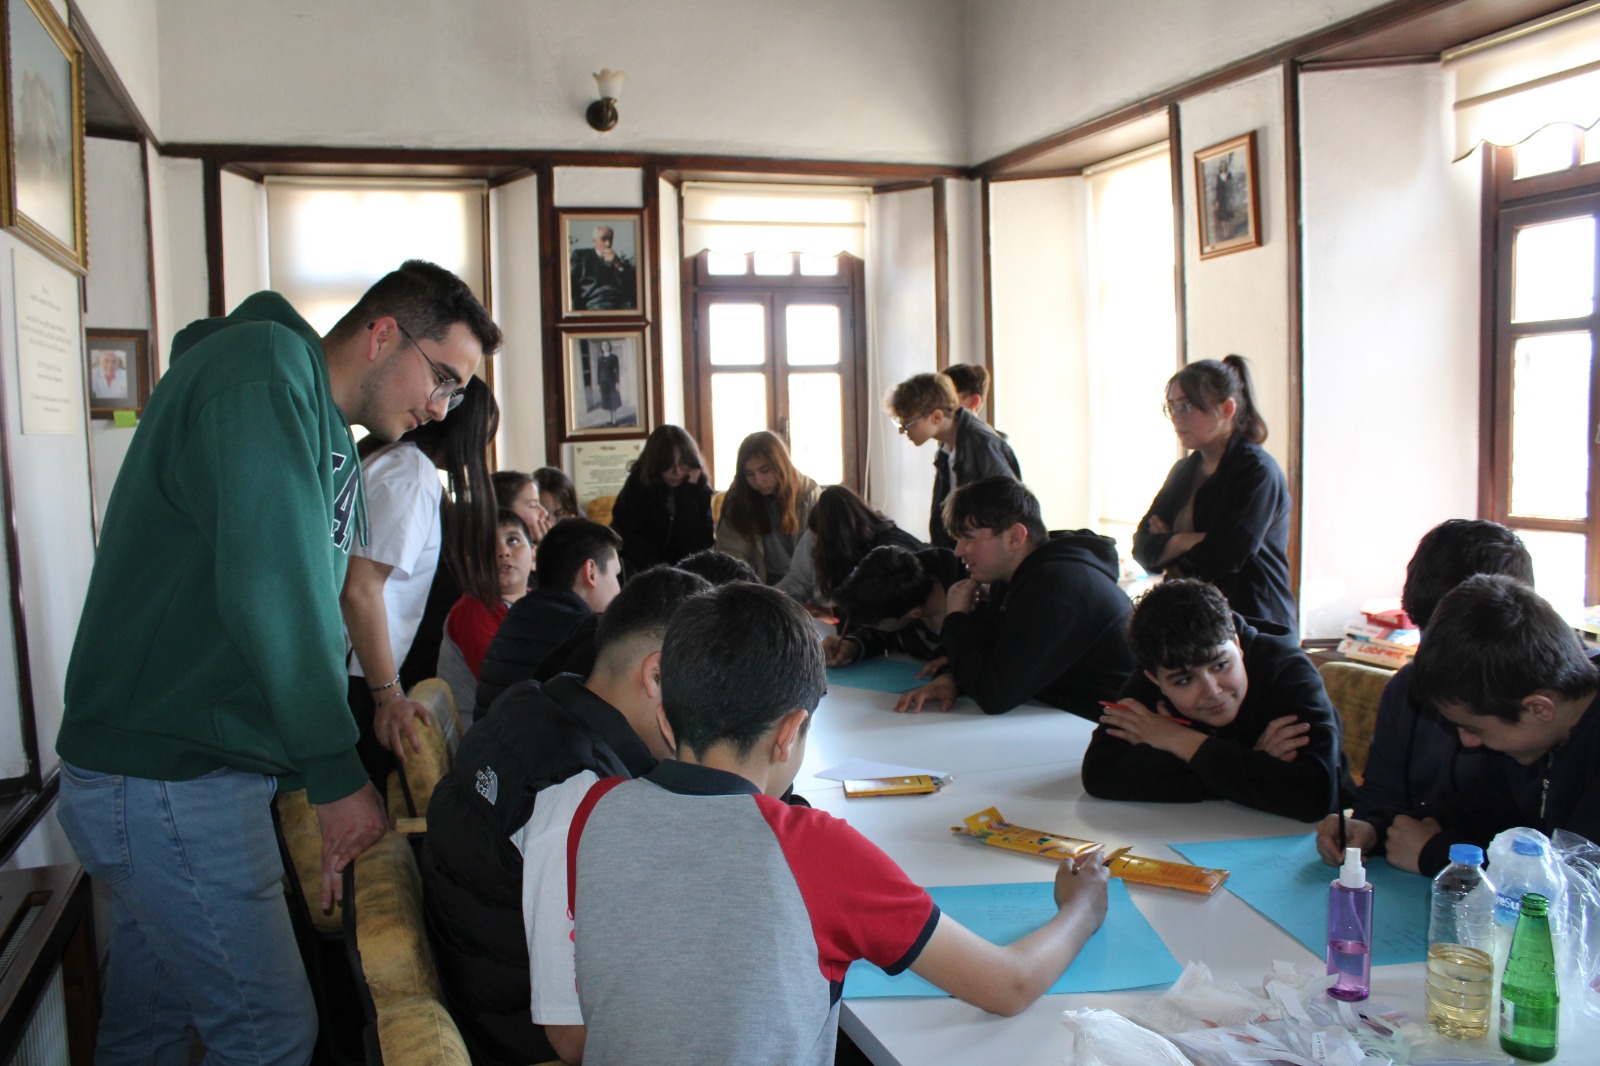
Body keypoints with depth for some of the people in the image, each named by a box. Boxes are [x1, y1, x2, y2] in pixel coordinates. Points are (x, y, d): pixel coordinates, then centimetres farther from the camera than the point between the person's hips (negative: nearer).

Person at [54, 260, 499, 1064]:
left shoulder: (331, 442, 17)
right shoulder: (264, 365, -14)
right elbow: (270, 586, -24)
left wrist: (311, 786, 15)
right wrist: (338, 779, -18)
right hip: (167, 783, -10)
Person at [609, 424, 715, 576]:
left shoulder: (700, 488, -4)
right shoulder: (638, 483, -7)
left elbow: (701, 543, -14)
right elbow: (627, 537, -10)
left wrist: (689, 493, -19)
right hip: (642, 568, -2)